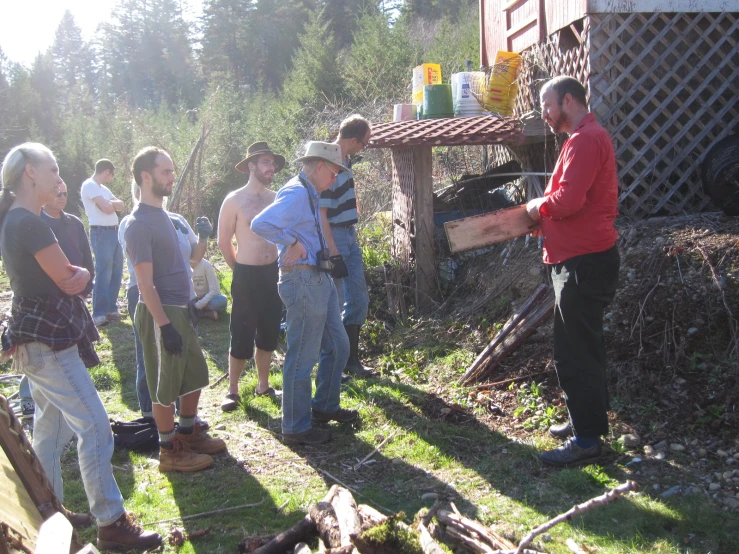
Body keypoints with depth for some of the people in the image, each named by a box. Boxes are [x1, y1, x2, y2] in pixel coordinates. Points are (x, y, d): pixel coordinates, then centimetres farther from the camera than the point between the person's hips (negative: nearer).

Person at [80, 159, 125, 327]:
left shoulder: (102, 188, 21)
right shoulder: (89, 185, -9)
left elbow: (121, 206, 13)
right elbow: (107, 208, -18)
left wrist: (111, 203, -7)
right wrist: (114, 204, 3)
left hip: (113, 231, 9)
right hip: (101, 233, -9)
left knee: (116, 272, 11)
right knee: (103, 273, -10)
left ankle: (111, 309, 19)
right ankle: (99, 315, -8)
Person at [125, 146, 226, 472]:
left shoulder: (161, 214, 11)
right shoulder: (139, 224, -18)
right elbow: (145, 283, -20)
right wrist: (165, 325, -21)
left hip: (179, 308, 9)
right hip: (160, 313, -9)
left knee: (194, 373, 17)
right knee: (165, 384, 2)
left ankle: (189, 433, 32)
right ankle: (170, 451, 15)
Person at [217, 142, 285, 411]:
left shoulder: (276, 199, 5)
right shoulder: (234, 200, -9)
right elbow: (224, 242, -3)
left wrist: (278, 266, 11)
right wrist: (240, 269, 5)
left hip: (272, 273, 5)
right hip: (246, 276, -5)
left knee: (268, 335, 13)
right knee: (242, 337, -1)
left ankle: (263, 385, 27)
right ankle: (232, 390, 12)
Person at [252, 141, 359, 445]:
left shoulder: (309, 194, 14)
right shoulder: (296, 193, -17)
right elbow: (260, 224, -31)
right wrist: (292, 242, -21)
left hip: (319, 278, 10)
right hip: (303, 280, -10)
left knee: (337, 345, 19)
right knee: (303, 357, 0)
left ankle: (324, 407, 34)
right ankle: (296, 426, 12)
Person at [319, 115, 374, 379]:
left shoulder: (345, 161, 9)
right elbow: (321, 214, -22)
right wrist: (334, 254, -23)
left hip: (349, 236, 10)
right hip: (333, 237, -10)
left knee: (359, 299, 13)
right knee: (333, 304, -1)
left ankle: (350, 359, 23)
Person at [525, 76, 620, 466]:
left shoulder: (585, 140, -16)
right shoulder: (589, 138, 19)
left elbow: (567, 199, -25)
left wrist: (539, 206, -7)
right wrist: (544, 215, 9)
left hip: (584, 262, -11)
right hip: (584, 257, 11)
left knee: (575, 351, -6)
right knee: (582, 346, 18)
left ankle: (586, 438, 1)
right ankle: (586, 419, 30)